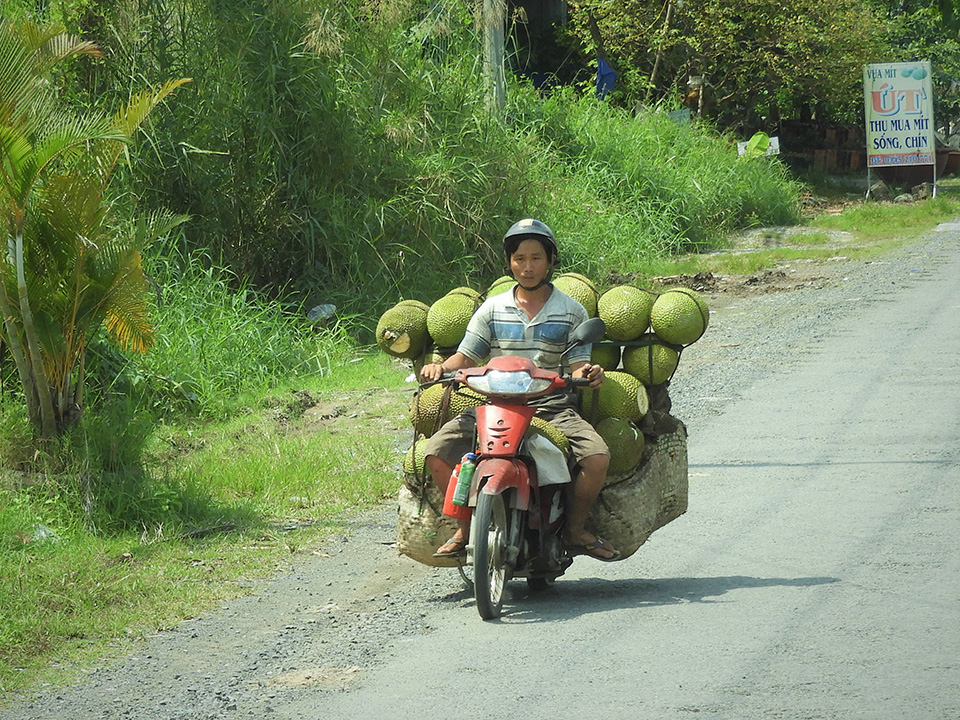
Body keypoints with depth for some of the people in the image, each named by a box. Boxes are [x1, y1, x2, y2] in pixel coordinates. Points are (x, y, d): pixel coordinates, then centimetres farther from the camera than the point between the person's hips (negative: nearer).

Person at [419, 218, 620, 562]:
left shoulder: (572, 311, 10)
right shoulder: (492, 309, 14)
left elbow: (578, 366, 4)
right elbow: (465, 356, 12)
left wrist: (587, 374, -20)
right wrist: (441, 367, -10)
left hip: (554, 407, -1)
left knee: (597, 457, -29)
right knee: (437, 453, -21)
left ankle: (575, 530, -3)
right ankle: (465, 528, 0)